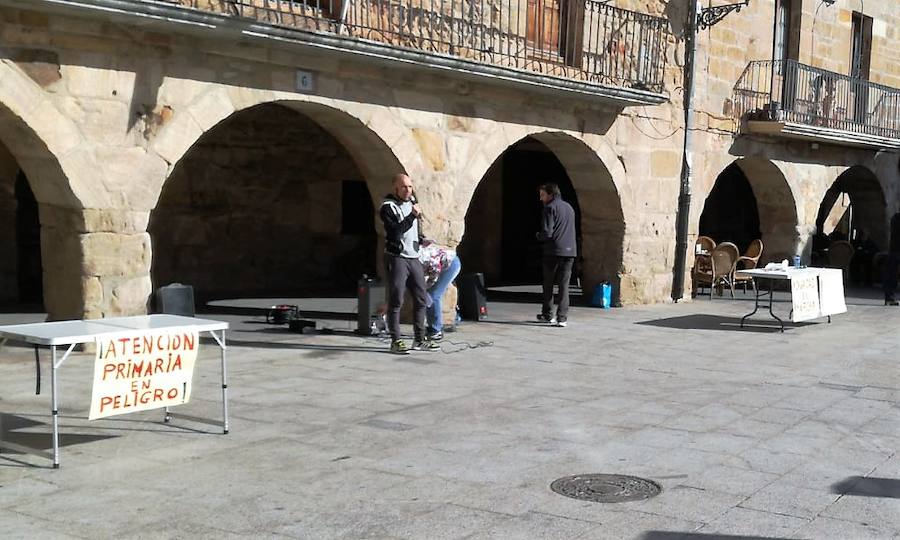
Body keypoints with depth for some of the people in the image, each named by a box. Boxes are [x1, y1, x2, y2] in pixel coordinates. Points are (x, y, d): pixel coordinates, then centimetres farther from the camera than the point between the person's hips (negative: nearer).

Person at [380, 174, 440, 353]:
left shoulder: (412, 201, 15)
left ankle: (420, 340, 16)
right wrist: (412, 215, -24)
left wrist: (422, 239, 21)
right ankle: (395, 342, 0)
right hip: (396, 258, -7)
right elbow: (395, 231, -22)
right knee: (396, 301, -5)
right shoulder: (387, 207, -8)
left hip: (414, 258, 7)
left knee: (421, 299, 8)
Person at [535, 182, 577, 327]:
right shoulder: (569, 207, 16)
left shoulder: (549, 208, -8)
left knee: (548, 285, 10)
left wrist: (538, 235, 6)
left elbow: (547, 233, -16)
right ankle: (562, 318, -2)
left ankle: (547, 315, 18)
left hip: (553, 251, -5)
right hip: (570, 251, 6)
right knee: (564, 285, 4)